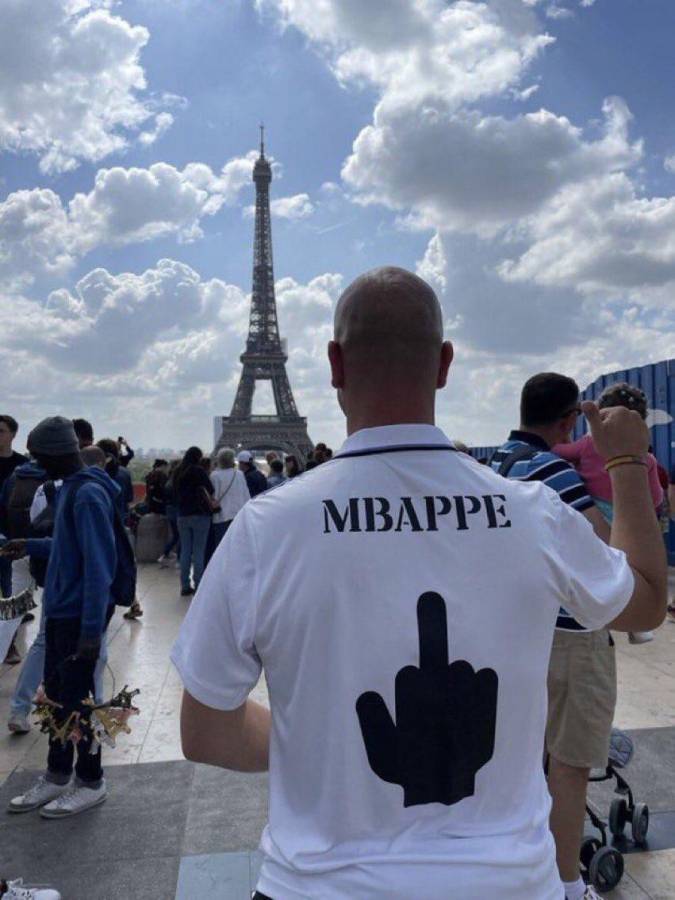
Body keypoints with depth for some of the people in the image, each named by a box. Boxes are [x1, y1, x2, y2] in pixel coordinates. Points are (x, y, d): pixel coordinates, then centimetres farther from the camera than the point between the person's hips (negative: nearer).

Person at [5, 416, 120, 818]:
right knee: (57, 695, 17)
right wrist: (32, 545, 16)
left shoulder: (89, 494, -21)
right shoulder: (71, 488, 9)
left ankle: (91, 783, 22)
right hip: (61, 611, 9)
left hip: (81, 615, -9)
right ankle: (57, 777, 33)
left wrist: (92, 630, -25)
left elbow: (99, 564, -24)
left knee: (77, 698, 4)